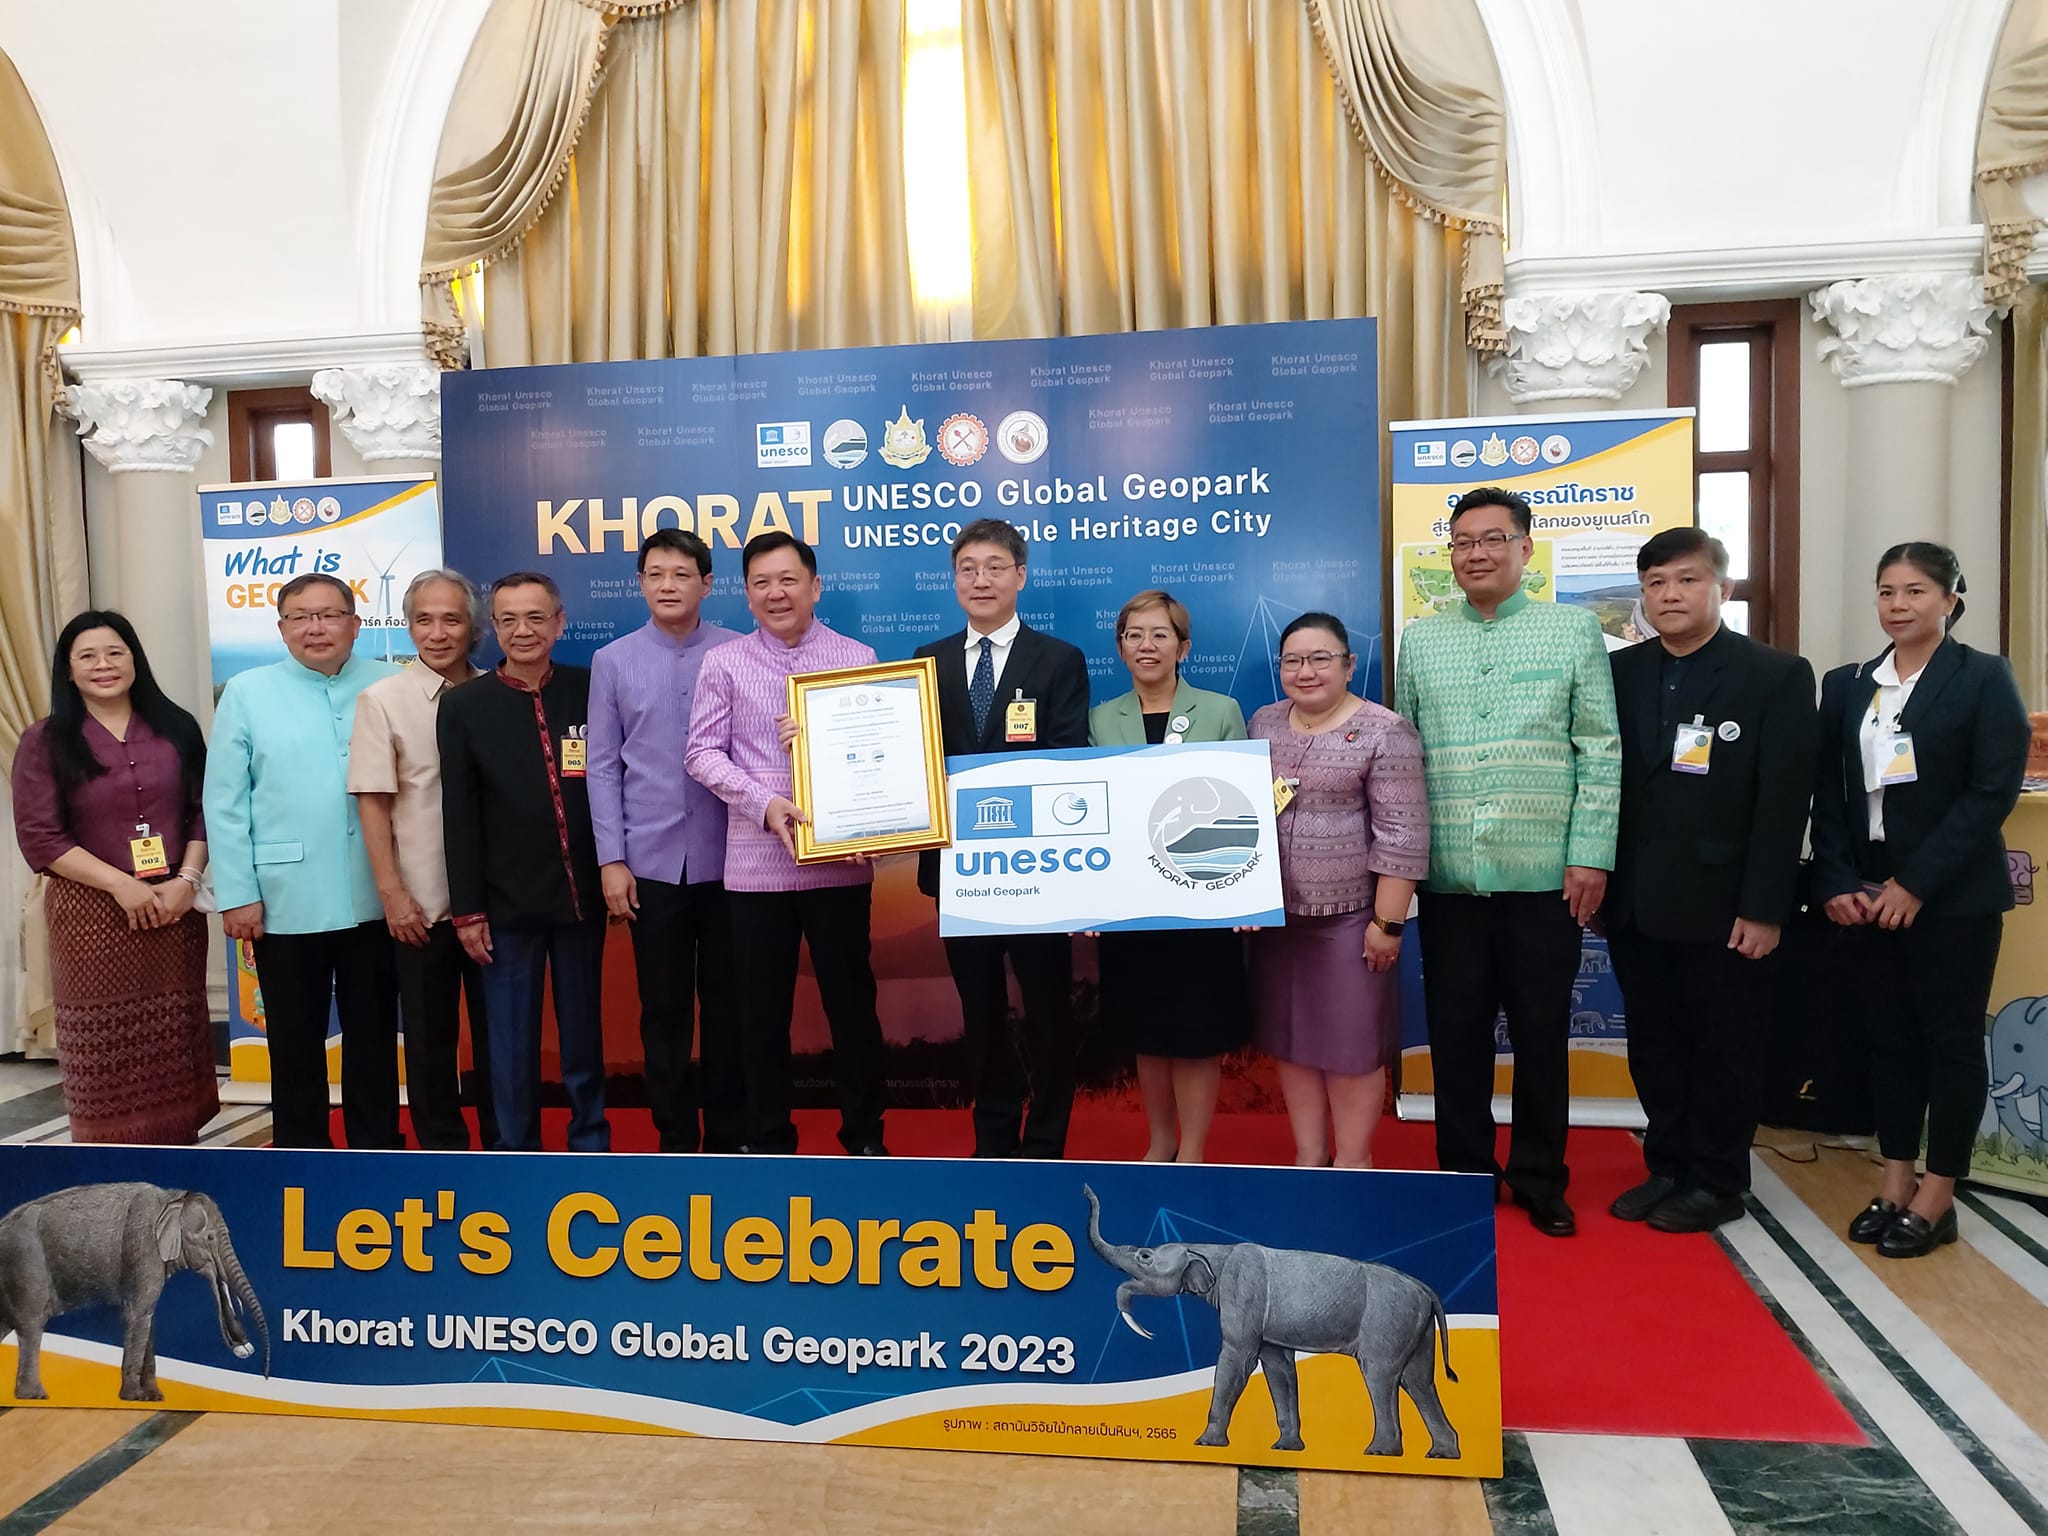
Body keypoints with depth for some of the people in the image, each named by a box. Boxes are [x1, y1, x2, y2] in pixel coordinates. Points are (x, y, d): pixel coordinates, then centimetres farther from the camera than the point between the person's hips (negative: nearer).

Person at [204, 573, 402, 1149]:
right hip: (286, 901, -1)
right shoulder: (246, 693, 0)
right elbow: (225, 802, -1)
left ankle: (377, 1145, 28)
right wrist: (237, 893, -6)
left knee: (373, 1031, 13)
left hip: (374, 897, 1)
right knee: (295, 1037, 12)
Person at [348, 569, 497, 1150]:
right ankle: (442, 1146, 25)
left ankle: (503, 1142, 28)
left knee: (497, 1026, 13)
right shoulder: (382, 699, -3)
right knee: (431, 1035, 10)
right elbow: (372, 803, -5)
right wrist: (392, 894, -10)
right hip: (422, 902, -1)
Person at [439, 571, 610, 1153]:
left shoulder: (590, 691, 2)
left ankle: (591, 1142, 29)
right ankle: (516, 1152, 22)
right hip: (507, 903, -1)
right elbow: (459, 816, -2)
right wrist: (467, 909, -5)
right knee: (511, 1042, 8)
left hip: (582, 895, 1)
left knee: (583, 1033, 14)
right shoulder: (463, 704, 0)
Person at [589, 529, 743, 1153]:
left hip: (727, 858, -1)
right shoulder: (612, 661, 4)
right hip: (651, 861, 1)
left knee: (726, 1001, 8)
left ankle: (728, 1133, 22)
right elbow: (604, 766, 3)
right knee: (663, 1006, 8)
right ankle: (675, 1136, 21)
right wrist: (611, 860, -2)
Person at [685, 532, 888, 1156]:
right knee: (762, 1007, 9)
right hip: (757, 861, 0)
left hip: (841, 859, 0)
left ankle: (863, 1131, 25)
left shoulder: (858, 658, 3)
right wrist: (764, 804, -13)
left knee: (851, 998, 9)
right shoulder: (723, 663, 3)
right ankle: (768, 1136, 25)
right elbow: (703, 753, 0)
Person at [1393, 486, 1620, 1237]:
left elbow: (1601, 751, 0)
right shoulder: (1419, 640, 10)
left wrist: (1591, 854, -6)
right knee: (1456, 1034, 9)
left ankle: (1540, 1179, 24)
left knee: (1542, 1035, 8)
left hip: (1545, 874, -1)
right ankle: (1464, 1174, 23)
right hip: (1449, 876, 2)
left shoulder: (1575, 629, 4)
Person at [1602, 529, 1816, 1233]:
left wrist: (1764, 908, -13)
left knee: (1723, 1048, 8)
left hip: (1722, 904, -4)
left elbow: (1784, 801, -8)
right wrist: (1599, 882, 0)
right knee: (1653, 1045, 13)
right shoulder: (1619, 673, 6)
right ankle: (1668, 1168, 27)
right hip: (1637, 904, 4)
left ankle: (1717, 1183, 22)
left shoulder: (1778, 676, -4)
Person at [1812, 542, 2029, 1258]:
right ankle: (1895, 1185, 20)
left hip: (1953, 895, -4)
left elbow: (1992, 791, -11)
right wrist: (1837, 883, -5)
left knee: (1951, 1038, 4)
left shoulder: (1984, 679, -3)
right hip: (1867, 893, 4)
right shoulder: (1845, 685, 8)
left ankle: (1936, 1199, 14)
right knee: (1889, 1035, 10)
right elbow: (1828, 795, 7)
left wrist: (1916, 884, -15)